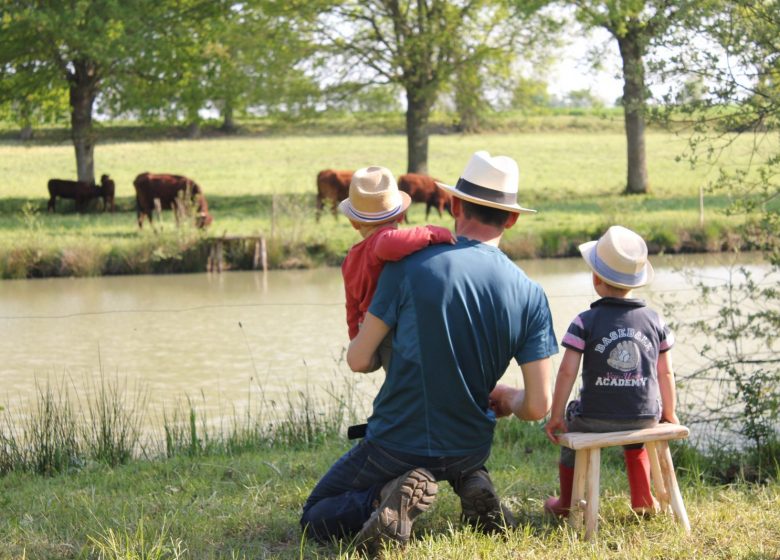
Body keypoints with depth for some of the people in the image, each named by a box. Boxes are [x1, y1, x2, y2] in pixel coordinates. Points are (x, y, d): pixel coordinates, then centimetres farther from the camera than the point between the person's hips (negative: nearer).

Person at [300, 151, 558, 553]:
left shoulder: (408, 267, -16)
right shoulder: (529, 295, -9)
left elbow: (358, 360, -9)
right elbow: (538, 406, -10)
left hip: (397, 444, -3)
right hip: (470, 448, 4)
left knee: (316, 520, 16)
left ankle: (390, 495, -13)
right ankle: (471, 484, 6)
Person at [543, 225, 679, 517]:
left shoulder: (586, 322, -10)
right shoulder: (654, 320, 0)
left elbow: (567, 372, -12)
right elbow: (665, 373, 5)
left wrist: (556, 416, -2)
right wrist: (669, 413, 19)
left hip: (596, 418, -3)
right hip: (645, 417, 3)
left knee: (570, 430, 31)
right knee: (635, 441, 38)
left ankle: (567, 503, 40)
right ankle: (643, 500, 39)